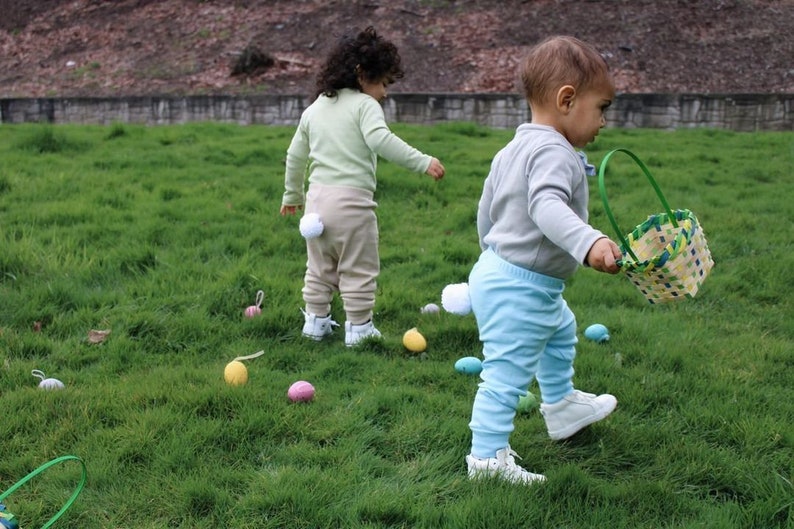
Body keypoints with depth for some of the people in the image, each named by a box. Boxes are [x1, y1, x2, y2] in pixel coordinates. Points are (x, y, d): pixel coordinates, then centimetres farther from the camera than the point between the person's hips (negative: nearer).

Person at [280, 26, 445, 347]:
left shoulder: (314, 109, 15)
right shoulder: (364, 105, -7)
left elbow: (295, 155, 22)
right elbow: (381, 140, -25)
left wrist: (292, 194, 34)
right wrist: (422, 162, -28)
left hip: (317, 197, 7)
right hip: (352, 200, -7)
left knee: (319, 267, 20)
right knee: (359, 270, 5)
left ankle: (316, 321, 27)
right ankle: (358, 328, 11)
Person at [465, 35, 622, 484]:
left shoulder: (512, 151, 9)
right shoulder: (554, 152, -23)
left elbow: (486, 210, 18)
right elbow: (547, 206, -42)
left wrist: (495, 252, 32)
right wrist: (590, 242, -55)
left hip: (499, 271, 12)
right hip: (519, 289, -12)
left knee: (561, 331, 32)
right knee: (508, 370, -5)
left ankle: (562, 405, 51)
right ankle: (488, 455, 1)